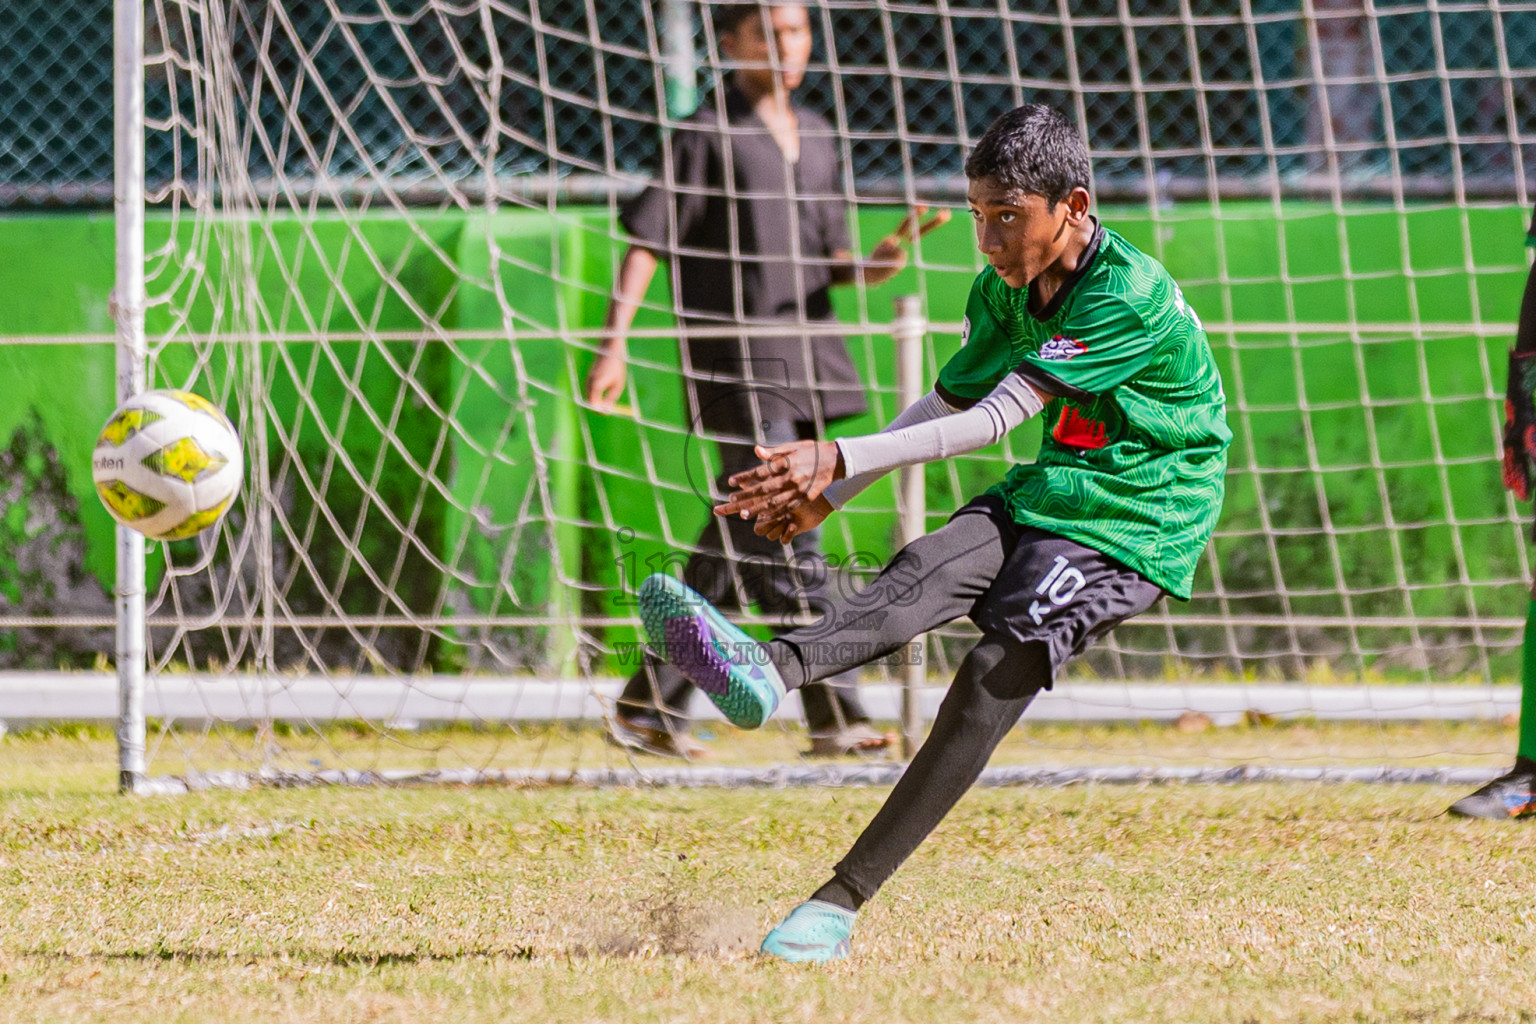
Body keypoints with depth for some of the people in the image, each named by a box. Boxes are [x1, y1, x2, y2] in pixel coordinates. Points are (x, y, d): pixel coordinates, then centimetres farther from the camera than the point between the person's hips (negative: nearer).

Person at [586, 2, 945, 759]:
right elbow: (647, 243, -7)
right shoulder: (710, 138, -4)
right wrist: (615, 343, -16)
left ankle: (648, 709, 16)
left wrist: (885, 261, -2)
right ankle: (835, 716, -14)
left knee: (733, 553, 9)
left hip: (805, 360, 7)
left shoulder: (817, 139, 16)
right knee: (789, 545, -13)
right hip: (737, 366, -7)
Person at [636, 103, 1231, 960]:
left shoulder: (1131, 295, -21)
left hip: (1135, 527, -7)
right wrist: (830, 495, 7)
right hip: (1046, 492, 7)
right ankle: (769, 670, -58)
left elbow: (995, 420, -26)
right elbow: (947, 405, 18)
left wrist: (840, 459, -31)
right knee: (929, 570, -26)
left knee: (1000, 668, -27)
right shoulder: (1005, 288, 5)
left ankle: (841, 902, -35)